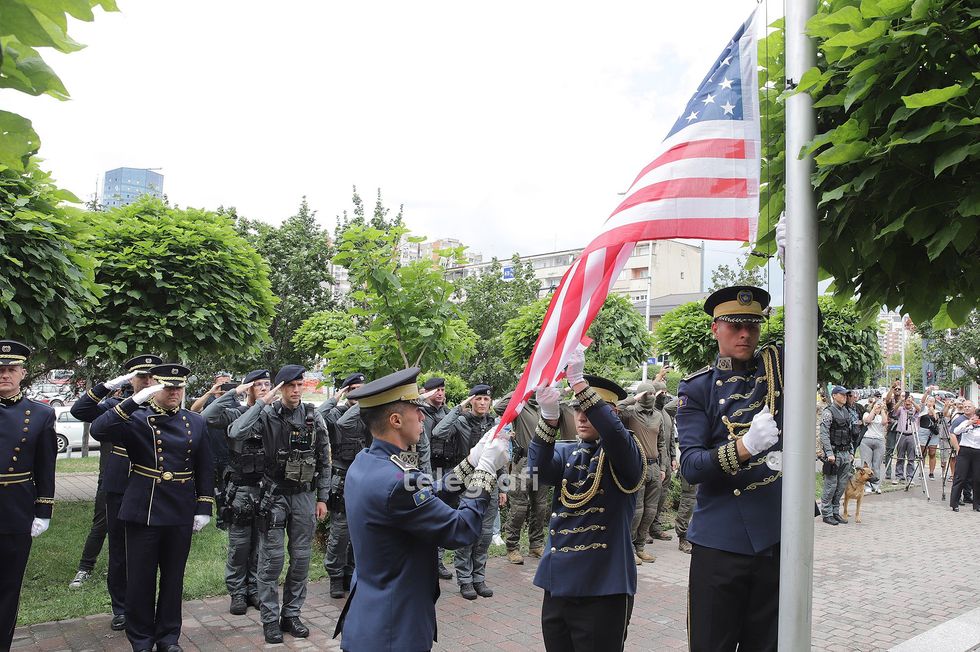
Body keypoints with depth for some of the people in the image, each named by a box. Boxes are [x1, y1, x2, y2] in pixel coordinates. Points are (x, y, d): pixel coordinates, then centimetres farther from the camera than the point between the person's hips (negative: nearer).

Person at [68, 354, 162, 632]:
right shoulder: (114, 406, 4)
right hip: (117, 491, 1)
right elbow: (79, 410, -10)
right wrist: (109, 385, -15)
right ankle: (120, 608, 26)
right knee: (119, 551, 11)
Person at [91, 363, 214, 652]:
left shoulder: (196, 422, 4)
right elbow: (99, 431, -23)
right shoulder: (136, 418, -5)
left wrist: (204, 508, 2)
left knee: (173, 577, 13)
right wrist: (133, 401, -29)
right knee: (140, 578, 8)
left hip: (180, 514, 2)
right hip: (142, 511, -2)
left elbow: (205, 469, 7)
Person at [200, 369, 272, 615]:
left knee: (260, 544, 12)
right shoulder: (236, 414, -6)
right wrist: (233, 393, -20)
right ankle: (237, 592, 19)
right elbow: (207, 417, -22)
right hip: (240, 490, -3)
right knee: (239, 544, 5)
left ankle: (254, 589, 25)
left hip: (266, 489, 3)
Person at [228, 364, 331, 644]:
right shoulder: (267, 414, -6)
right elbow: (235, 433, -24)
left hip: (305, 495, 3)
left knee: (301, 558, 9)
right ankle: (270, 619, 15)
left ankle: (291, 614, 23)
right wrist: (262, 402, -22)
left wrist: (322, 498, 4)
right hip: (275, 495, -3)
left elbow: (324, 461, 6)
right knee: (272, 558, 1)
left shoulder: (314, 417, 2)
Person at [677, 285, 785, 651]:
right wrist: (743, 448, -28)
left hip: (777, 538, 3)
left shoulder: (777, 366, 7)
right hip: (720, 542, -3)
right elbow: (690, 466, -13)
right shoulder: (697, 388, -3)